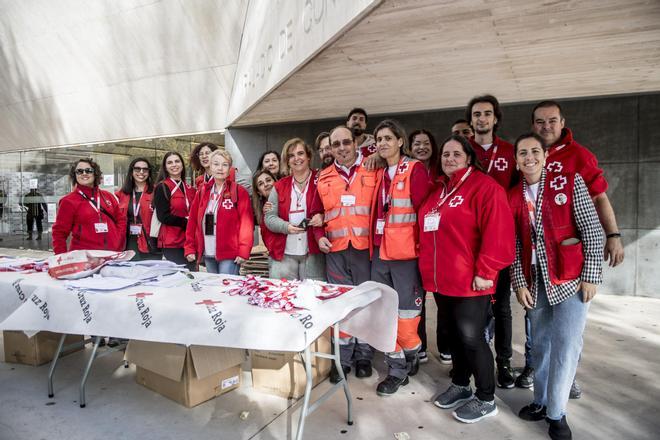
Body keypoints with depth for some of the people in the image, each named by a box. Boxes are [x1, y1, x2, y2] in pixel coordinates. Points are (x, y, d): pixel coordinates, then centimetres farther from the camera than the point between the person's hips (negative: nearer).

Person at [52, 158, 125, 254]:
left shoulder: (108, 196, 10)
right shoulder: (68, 201, 1)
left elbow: (121, 220, 15)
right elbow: (59, 233, 1)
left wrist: (118, 243, 1)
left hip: (111, 254, 3)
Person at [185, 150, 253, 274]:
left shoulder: (239, 192, -5)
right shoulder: (202, 192, 10)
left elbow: (246, 222, -11)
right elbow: (193, 221, 10)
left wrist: (243, 251, -17)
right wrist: (190, 248, 5)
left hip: (229, 255, -5)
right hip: (208, 255, 5)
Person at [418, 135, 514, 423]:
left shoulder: (483, 186, -10)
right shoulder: (438, 191, 15)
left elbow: (498, 232, -18)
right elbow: (428, 232, 23)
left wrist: (485, 271, -20)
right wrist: (427, 265, 18)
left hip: (469, 282, -7)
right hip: (442, 280, 7)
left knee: (472, 338, 0)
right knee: (455, 334, 18)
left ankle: (486, 399, 19)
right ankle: (460, 385, 35)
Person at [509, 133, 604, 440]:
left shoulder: (570, 182, -4)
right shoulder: (513, 196, 5)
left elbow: (592, 231, -6)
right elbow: (515, 245, 5)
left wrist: (590, 276, -10)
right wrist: (519, 282, -1)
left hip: (570, 279, -3)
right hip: (535, 282, 4)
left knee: (565, 344, -2)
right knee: (540, 344, 13)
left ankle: (557, 412, 13)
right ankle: (542, 401, 29)